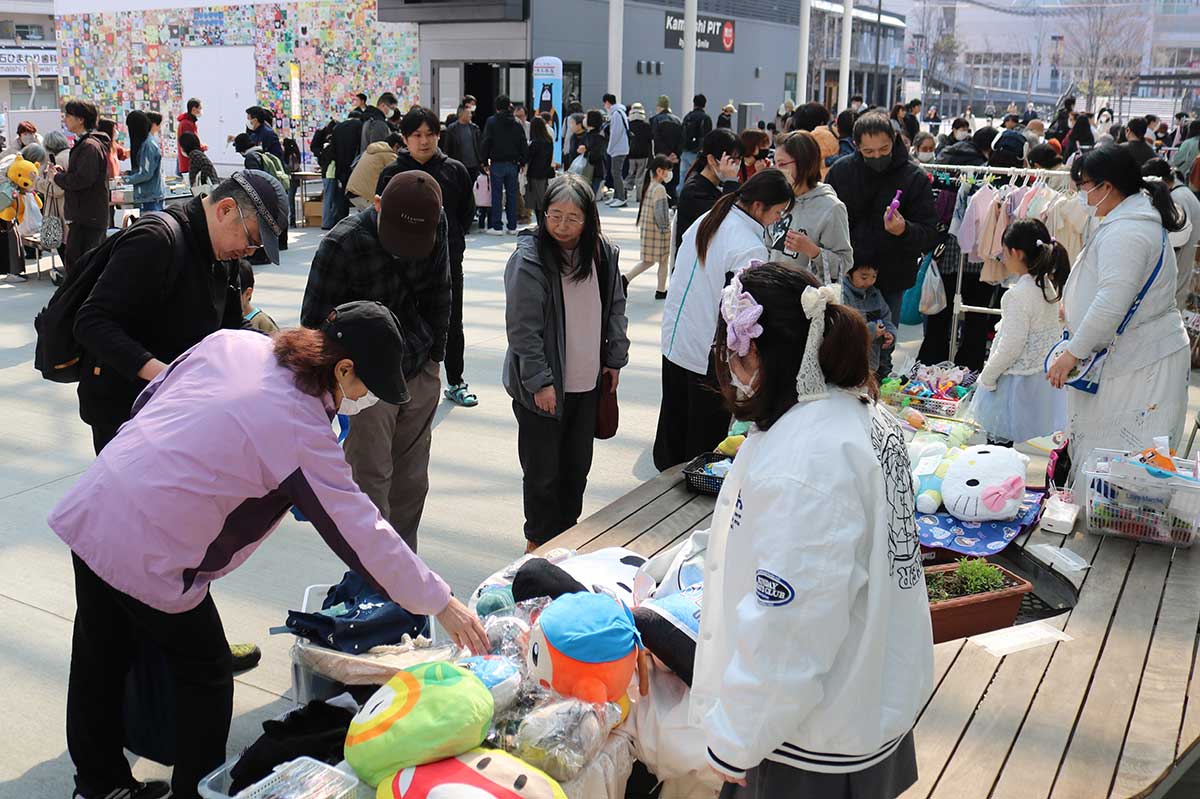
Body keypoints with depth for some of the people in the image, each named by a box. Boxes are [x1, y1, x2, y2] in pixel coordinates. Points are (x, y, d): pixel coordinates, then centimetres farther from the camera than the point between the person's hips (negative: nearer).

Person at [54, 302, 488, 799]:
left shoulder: (231, 342, 2)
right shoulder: (301, 428, -17)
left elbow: (148, 402, 12)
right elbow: (360, 532, -15)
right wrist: (441, 604, -9)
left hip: (89, 510, 8)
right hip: (148, 553, -8)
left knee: (100, 663, 22)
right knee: (204, 677, 12)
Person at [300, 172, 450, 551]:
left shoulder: (436, 225, -8)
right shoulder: (341, 245, -21)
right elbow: (316, 321, -12)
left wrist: (436, 356, 9)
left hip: (421, 373, 5)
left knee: (412, 480, 13)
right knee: (371, 479, -2)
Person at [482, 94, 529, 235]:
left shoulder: (491, 121, -4)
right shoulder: (516, 123, 4)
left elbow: (486, 142, -6)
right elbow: (524, 144, 5)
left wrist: (485, 161, 1)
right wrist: (523, 162, 12)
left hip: (497, 164, -3)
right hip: (513, 163, 3)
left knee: (497, 194, 2)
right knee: (512, 194, 8)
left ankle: (496, 227, 2)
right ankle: (512, 227, 9)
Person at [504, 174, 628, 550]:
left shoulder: (603, 253, 0)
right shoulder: (529, 259, -17)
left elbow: (615, 307, 13)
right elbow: (523, 328, -17)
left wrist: (614, 360, 10)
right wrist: (539, 382, -17)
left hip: (589, 382, 5)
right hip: (542, 387, -5)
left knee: (578, 465, 18)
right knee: (543, 470, 6)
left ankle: (567, 531, 37)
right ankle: (539, 542, 25)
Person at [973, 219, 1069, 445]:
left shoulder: (1019, 294, -21)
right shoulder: (1048, 286, 5)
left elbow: (1011, 346, -20)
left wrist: (987, 376, -9)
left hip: (1018, 379, -9)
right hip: (1044, 376, 9)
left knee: (1001, 439, 0)